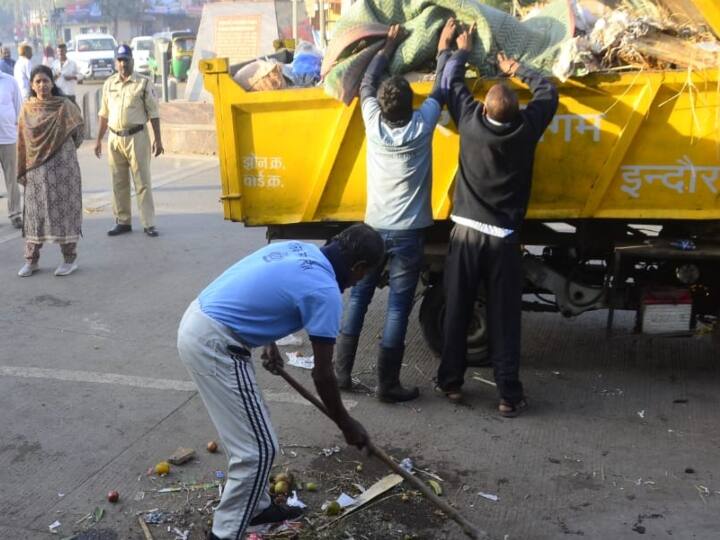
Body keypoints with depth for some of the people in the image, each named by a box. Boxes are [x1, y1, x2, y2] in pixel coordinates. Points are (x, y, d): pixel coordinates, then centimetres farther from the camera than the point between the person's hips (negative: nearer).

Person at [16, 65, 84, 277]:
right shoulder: (27, 109, 5)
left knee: (64, 209, 0)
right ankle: (31, 260, 13)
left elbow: (79, 130, 9)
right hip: (37, 168, 2)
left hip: (63, 165, -2)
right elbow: (22, 142, 7)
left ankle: (69, 259, 9)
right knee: (35, 211, 5)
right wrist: (22, 170, 5)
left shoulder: (65, 105, -2)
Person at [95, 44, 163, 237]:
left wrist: (157, 139, -7)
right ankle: (123, 222, 18)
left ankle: (149, 223, 0)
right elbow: (104, 114, 16)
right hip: (115, 138, 4)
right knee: (119, 183, 9)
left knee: (142, 182, -3)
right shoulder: (109, 84, 11)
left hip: (137, 136, -4)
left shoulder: (143, 83, -2)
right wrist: (99, 140, 14)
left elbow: (153, 113, -2)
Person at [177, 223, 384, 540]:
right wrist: (346, 425, 9)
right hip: (214, 344, -10)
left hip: (195, 324, 10)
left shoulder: (300, 248, 11)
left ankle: (255, 506, 37)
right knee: (257, 449, -1)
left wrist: (269, 343, 34)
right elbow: (322, 374, -5)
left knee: (247, 436, 22)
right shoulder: (325, 292, -12)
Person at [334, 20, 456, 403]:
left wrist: (389, 45, 23)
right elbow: (441, 90, 6)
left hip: (374, 228, 3)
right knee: (398, 306, 0)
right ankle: (388, 385, 4)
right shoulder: (421, 126, -11)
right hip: (408, 232, -3)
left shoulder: (374, 124, -5)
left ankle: (341, 371, 17)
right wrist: (444, 48, 20)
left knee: (358, 297, 14)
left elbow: (367, 84, 13)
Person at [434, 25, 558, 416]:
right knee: (504, 319, 3)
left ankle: (451, 382, 21)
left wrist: (462, 51, 27)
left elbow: (450, 83, 11)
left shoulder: (470, 122, -7)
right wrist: (517, 70, 23)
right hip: (503, 238, -1)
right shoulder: (527, 128, -9)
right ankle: (509, 394, 7)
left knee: (456, 312, 11)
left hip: (466, 232, 1)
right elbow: (548, 91, 11)